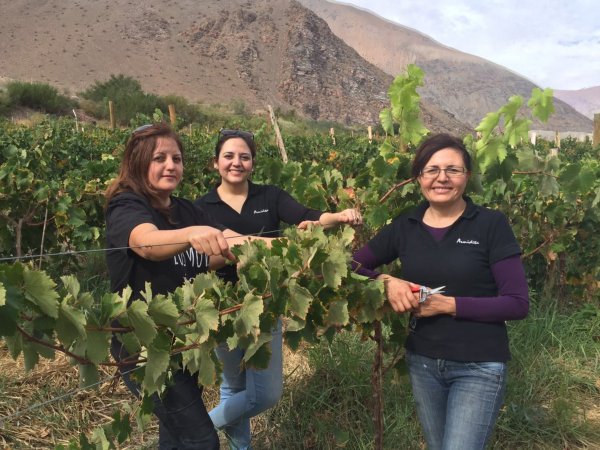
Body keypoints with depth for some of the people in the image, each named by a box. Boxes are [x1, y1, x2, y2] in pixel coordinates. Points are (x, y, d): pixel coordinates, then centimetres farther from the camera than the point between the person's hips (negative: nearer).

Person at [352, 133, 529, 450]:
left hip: (479, 367, -4)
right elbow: (351, 267, 3)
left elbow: (517, 303, -12)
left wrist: (449, 304, -21)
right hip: (421, 362, 4)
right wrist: (386, 282, -16)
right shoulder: (404, 227, -1)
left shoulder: (491, 224, -11)